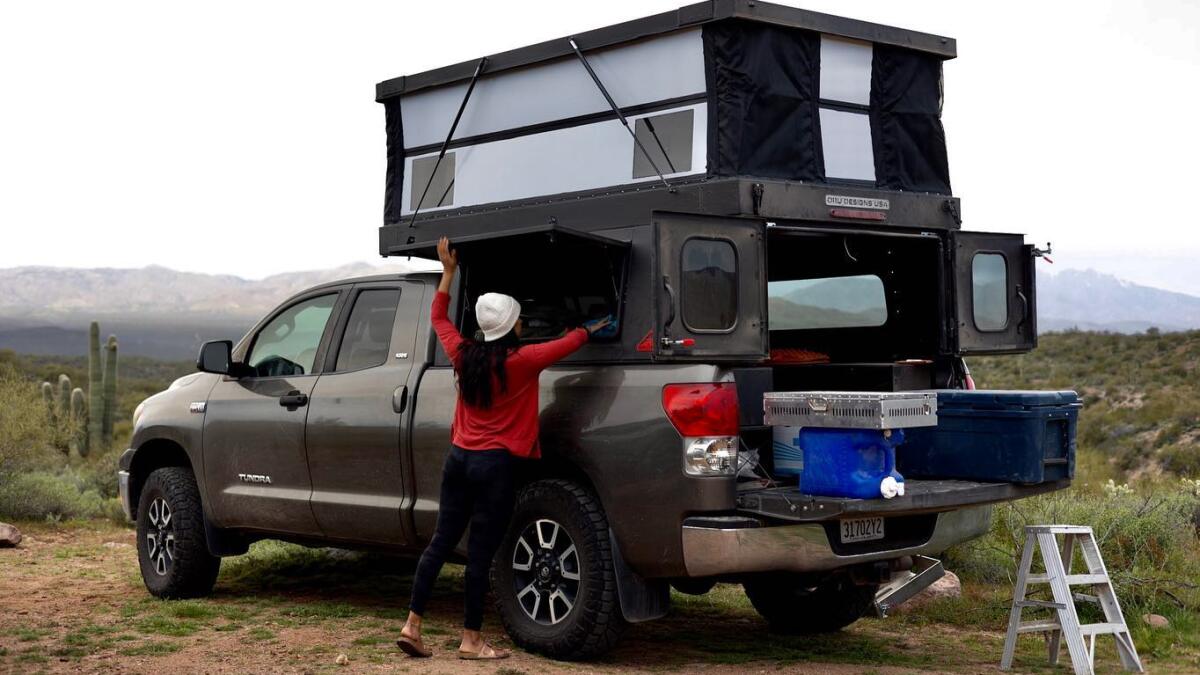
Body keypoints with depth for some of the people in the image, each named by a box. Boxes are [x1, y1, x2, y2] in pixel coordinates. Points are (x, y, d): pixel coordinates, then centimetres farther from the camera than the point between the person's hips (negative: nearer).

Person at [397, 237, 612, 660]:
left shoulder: (463, 356, 2)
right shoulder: (519, 362, -13)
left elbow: (438, 316, 20)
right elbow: (567, 344, 2)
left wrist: (448, 271, 26)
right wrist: (590, 329, 22)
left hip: (459, 459, 6)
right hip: (494, 466, -6)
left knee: (440, 542, 11)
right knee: (480, 554, -1)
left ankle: (412, 625, 11)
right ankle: (471, 641, 7)